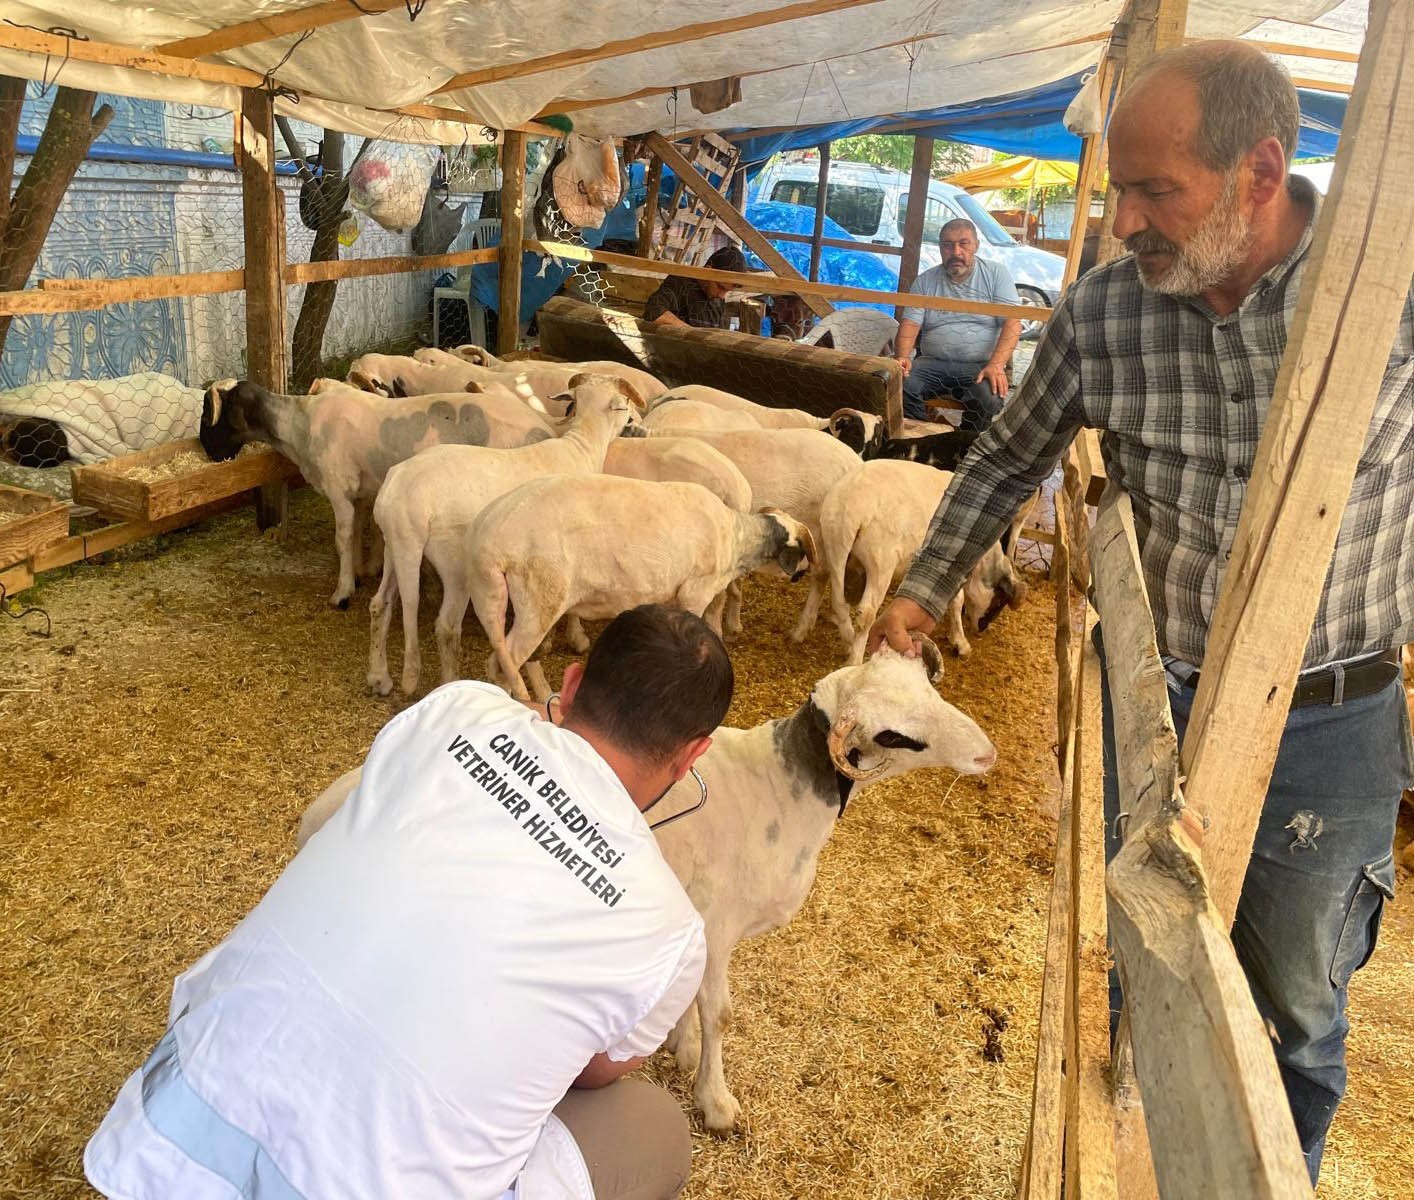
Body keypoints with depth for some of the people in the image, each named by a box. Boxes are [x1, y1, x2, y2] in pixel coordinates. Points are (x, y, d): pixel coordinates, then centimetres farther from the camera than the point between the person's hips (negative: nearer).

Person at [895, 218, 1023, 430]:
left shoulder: (996, 273, 6)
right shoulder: (925, 281, 13)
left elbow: (1012, 323, -4)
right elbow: (910, 324, 3)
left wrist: (996, 365, -20)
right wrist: (902, 357, -20)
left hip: (981, 366, -1)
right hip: (933, 364, 2)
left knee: (989, 397, -34)